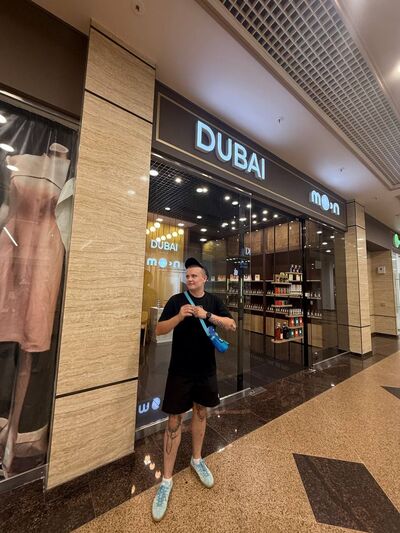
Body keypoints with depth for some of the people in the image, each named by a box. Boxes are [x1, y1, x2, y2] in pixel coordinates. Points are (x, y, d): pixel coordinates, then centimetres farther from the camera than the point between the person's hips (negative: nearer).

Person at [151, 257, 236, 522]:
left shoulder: (213, 301, 0)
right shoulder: (177, 300, -6)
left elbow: (232, 325, -9)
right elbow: (160, 330, -9)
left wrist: (207, 315, -22)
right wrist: (179, 316, -27)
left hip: (206, 369, 3)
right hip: (180, 370, -2)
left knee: (201, 412, 20)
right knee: (175, 420, 6)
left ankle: (197, 459, 44)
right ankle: (167, 479, 25)